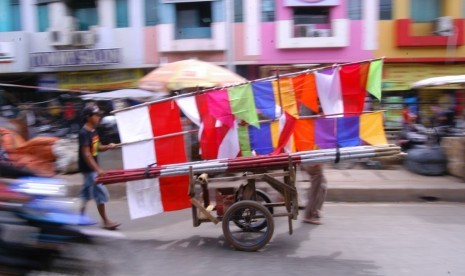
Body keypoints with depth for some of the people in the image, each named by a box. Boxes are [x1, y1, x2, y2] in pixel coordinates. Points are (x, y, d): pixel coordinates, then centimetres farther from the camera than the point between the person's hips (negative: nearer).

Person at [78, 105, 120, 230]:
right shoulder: (84, 133, -17)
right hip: (88, 169, -9)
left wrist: (107, 147, -4)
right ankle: (106, 221, 2)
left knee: (87, 193, 17)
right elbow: (86, 154, -22)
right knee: (101, 192, -7)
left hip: (93, 168, 9)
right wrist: (98, 169, -26)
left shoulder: (93, 131, 9)